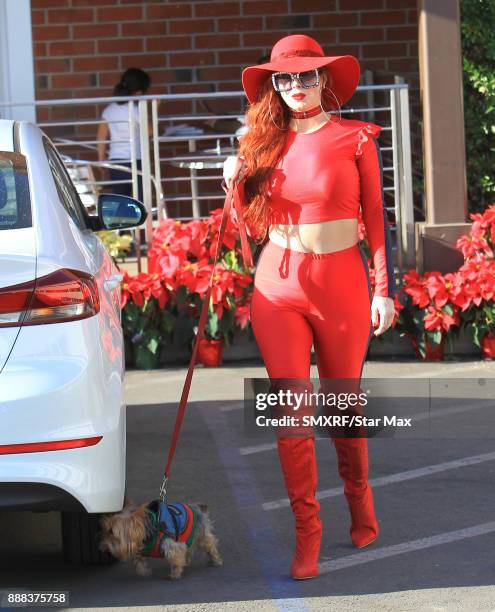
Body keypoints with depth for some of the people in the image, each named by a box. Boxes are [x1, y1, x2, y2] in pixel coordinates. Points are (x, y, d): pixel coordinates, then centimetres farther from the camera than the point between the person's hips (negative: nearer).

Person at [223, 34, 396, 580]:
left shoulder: (355, 138, -1)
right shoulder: (265, 144, 7)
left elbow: (376, 217, 1)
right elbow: (256, 229, 13)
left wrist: (384, 288, -3)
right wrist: (238, 188, -5)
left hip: (341, 280, -2)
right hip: (278, 285, 2)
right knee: (292, 408, -5)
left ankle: (359, 500, 35)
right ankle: (306, 531, 0)